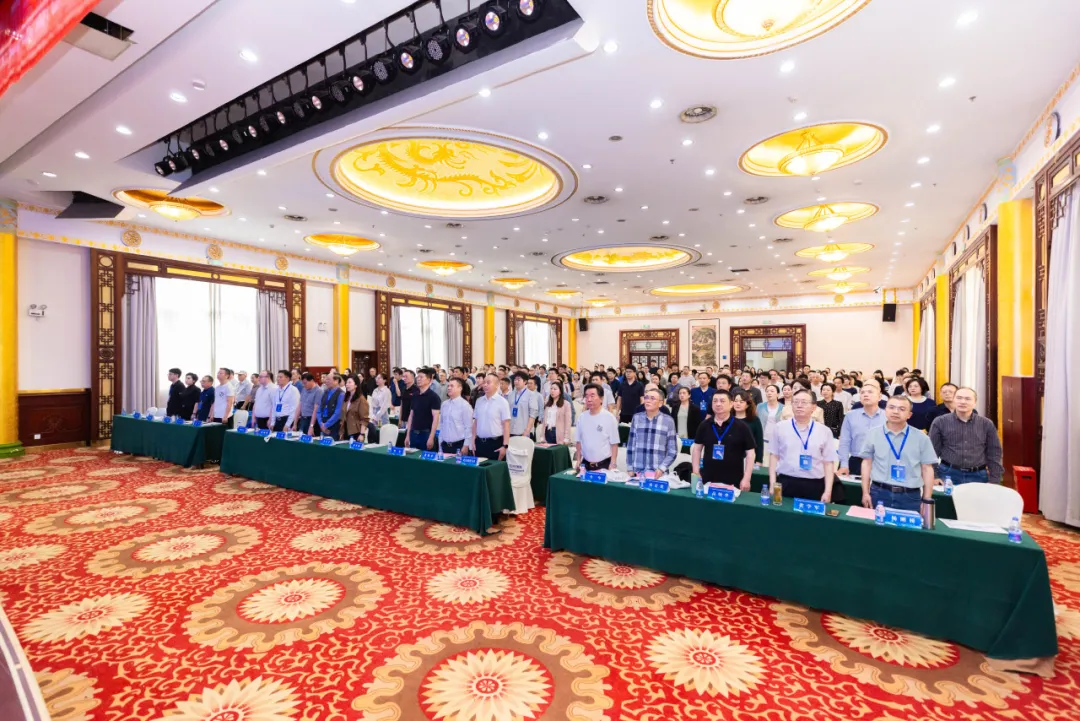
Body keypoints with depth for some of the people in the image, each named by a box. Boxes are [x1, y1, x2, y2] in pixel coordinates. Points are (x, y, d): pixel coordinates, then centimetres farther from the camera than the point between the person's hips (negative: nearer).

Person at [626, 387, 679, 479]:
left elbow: (672, 451, 1)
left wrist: (662, 469, -10)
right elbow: (630, 446, 7)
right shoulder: (636, 418, 4)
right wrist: (630, 469, 4)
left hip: (658, 473, -1)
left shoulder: (668, 421, -2)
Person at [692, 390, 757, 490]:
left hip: (733, 483, -2)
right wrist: (696, 473, 2)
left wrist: (746, 479, -8)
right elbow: (697, 449, 9)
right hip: (707, 480, 3)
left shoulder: (741, 427, -4)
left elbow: (750, 453, -3)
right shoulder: (704, 426, 3)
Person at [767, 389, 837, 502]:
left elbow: (829, 463, 4)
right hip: (785, 483, 0)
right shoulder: (780, 427, 3)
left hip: (814, 486, 0)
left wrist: (828, 491, -2)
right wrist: (772, 485, 0)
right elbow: (774, 456, 5)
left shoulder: (824, 431, 3)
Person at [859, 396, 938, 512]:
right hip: (879, 493, 0)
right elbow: (867, 463, 6)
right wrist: (866, 493, 2)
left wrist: (926, 501, 2)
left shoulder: (921, 438, 2)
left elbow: (927, 469, 5)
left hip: (910, 496, 0)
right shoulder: (873, 435, 2)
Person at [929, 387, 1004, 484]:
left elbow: (994, 454, 8)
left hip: (978, 476, 2)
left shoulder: (987, 424, 5)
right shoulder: (940, 422, -1)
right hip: (948, 474, -2)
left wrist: (994, 481, 4)